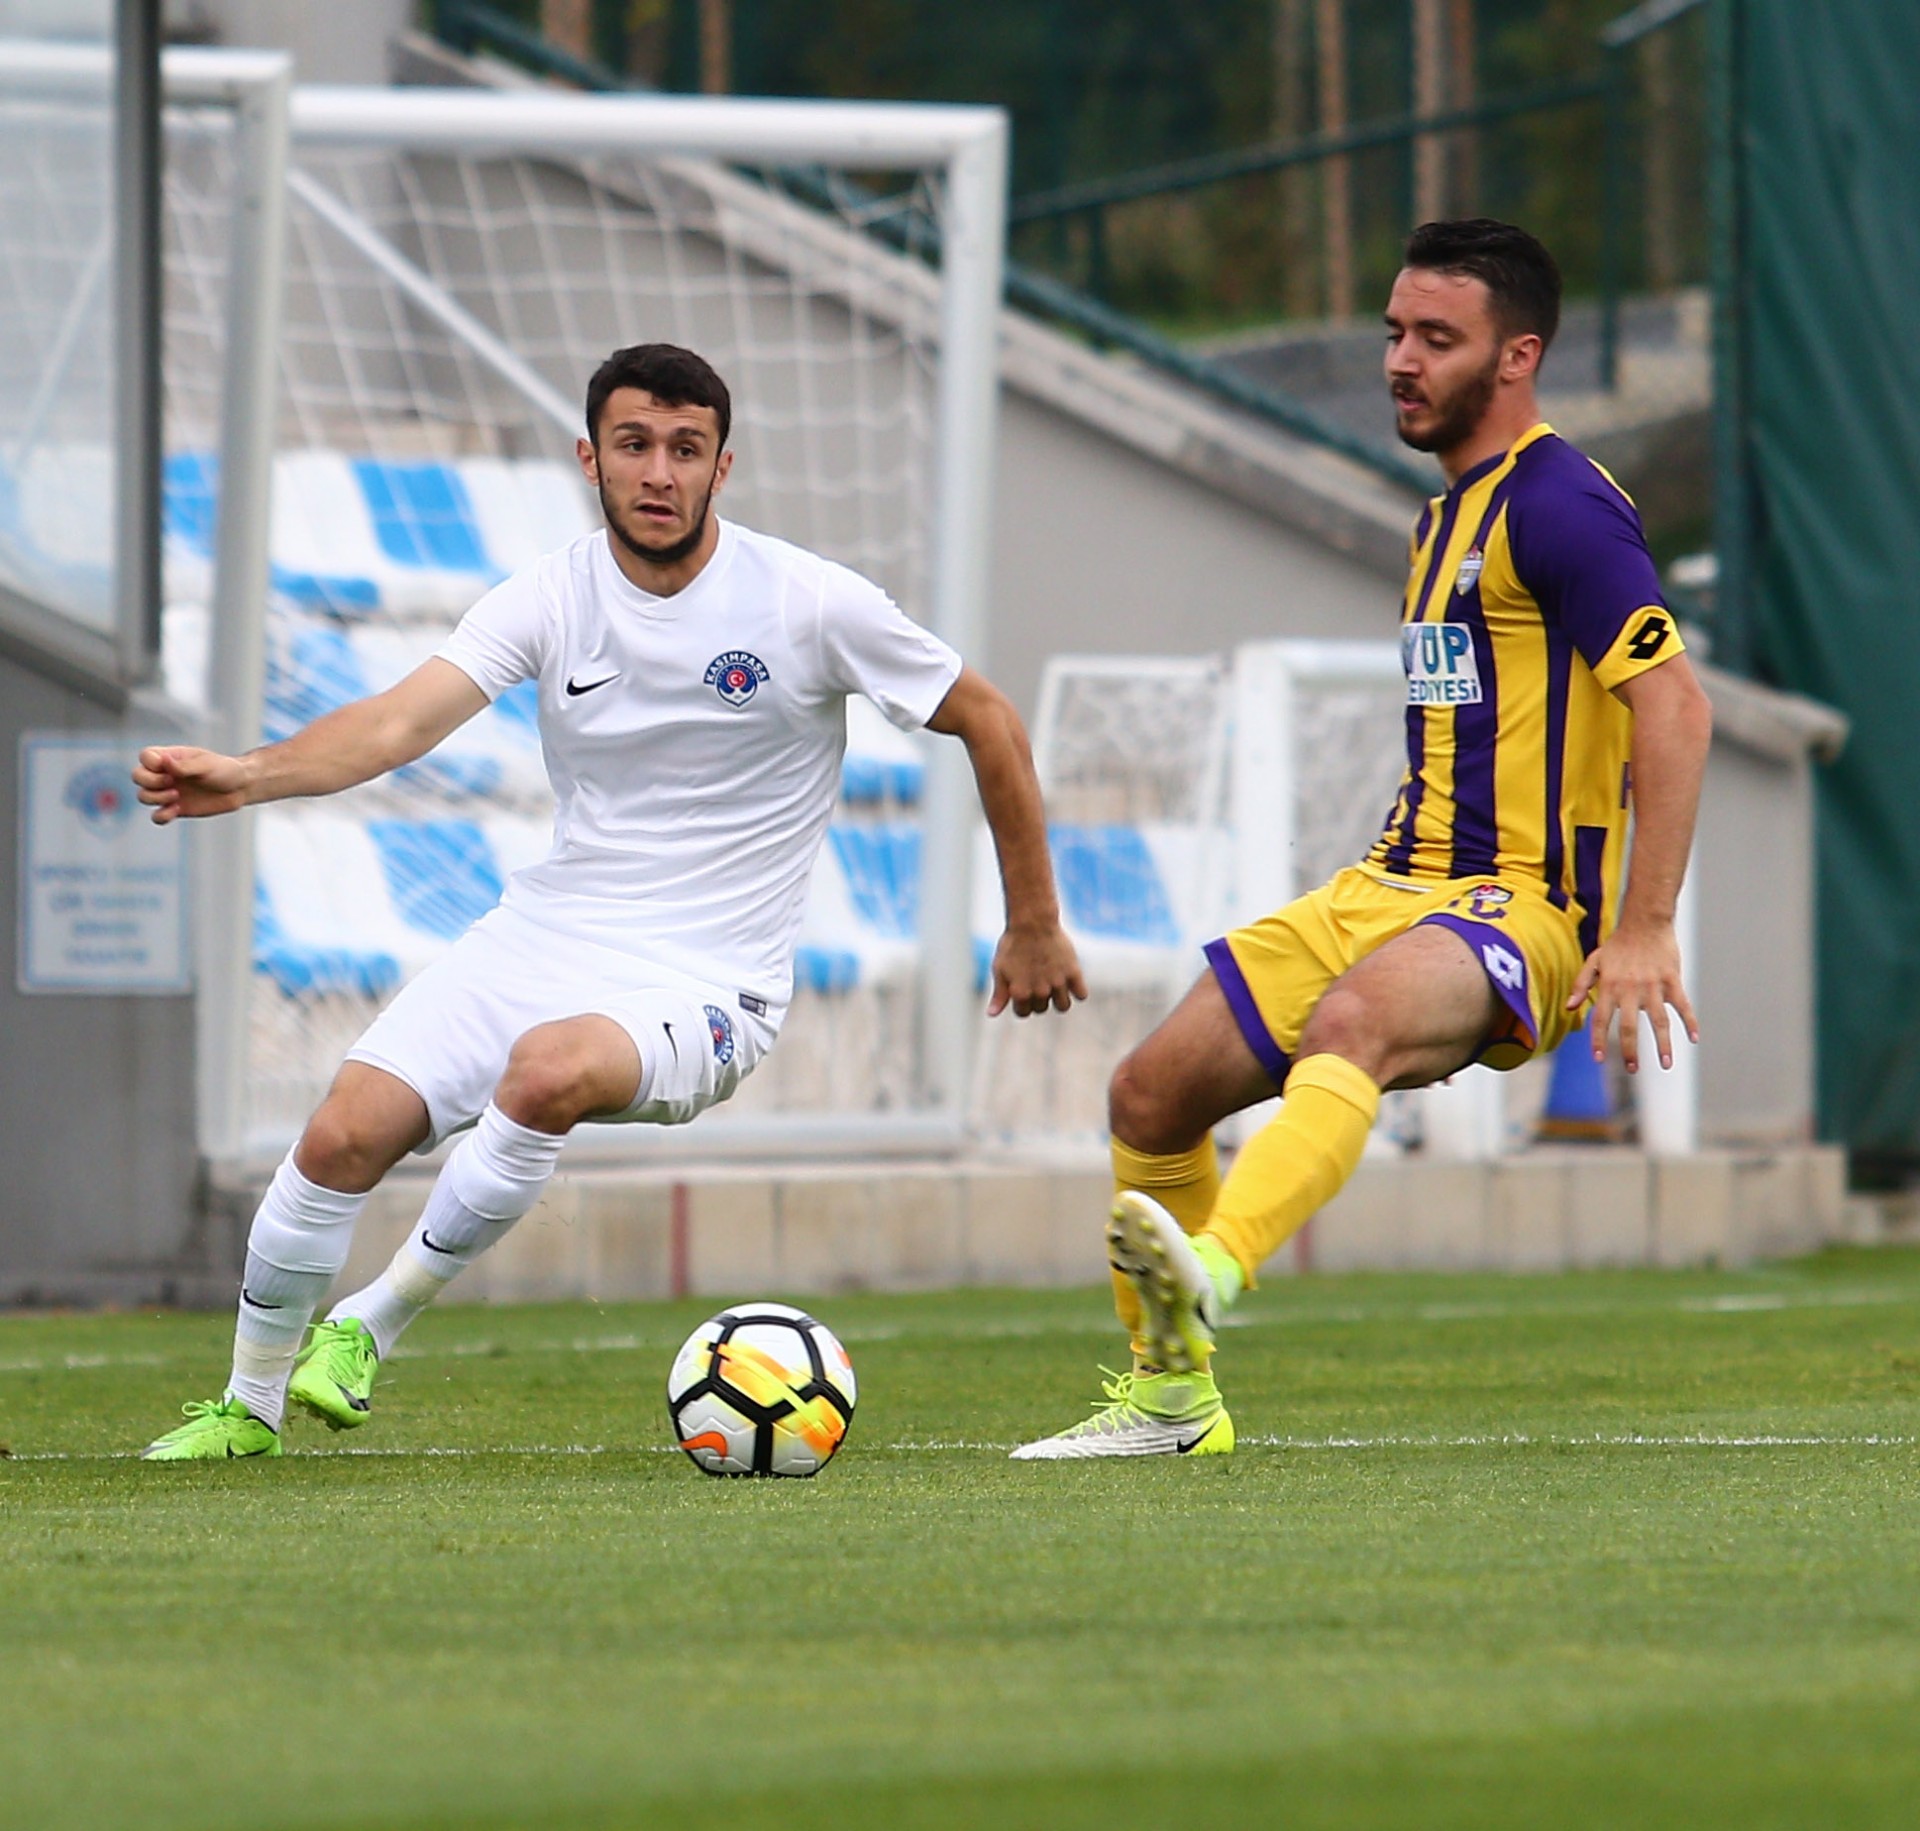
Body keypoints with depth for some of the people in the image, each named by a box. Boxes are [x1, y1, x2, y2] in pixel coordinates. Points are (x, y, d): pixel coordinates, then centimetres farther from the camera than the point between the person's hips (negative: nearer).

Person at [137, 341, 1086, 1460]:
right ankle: (248, 1406, 12)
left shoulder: (809, 604, -9)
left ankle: (372, 1325, -15)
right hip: (544, 936, 4)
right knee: (344, 1136, -12)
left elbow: (990, 724, 2)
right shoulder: (552, 599, -2)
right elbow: (406, 720, -16)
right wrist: (245, 776, -35)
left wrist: (1035, 926, 7)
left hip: (706, 987, -4)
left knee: (548, 1069, -36)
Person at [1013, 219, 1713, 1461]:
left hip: (1520, 912, -10)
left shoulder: (1556, 505, -11)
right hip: (1395, 889, 10)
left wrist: (1645, 933, -25)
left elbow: (1673, 706, -19)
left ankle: (1211, 1278, -63)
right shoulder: (1451, 514, 20)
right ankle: (1170, 1395, 20)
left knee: (1348, 1024, -40)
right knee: (1152, 1094, 4)